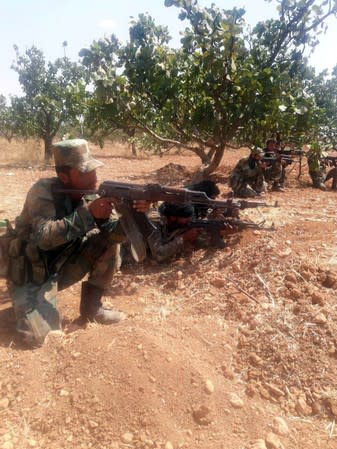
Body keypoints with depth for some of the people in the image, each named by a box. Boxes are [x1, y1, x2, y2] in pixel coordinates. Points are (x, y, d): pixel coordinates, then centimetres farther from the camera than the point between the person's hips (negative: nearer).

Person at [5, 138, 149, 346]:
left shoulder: (89, 195, -6)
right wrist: (87, 213, -40)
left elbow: (112, 233, -13)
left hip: (62, 267, 6)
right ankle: (31, 305, 11)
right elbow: (45, 238, -36)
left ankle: (91, 305, 0)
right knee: (40, 335, -24)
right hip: (32, 275, -5)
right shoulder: (43, 191, -23)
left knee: (107, 240, -12)